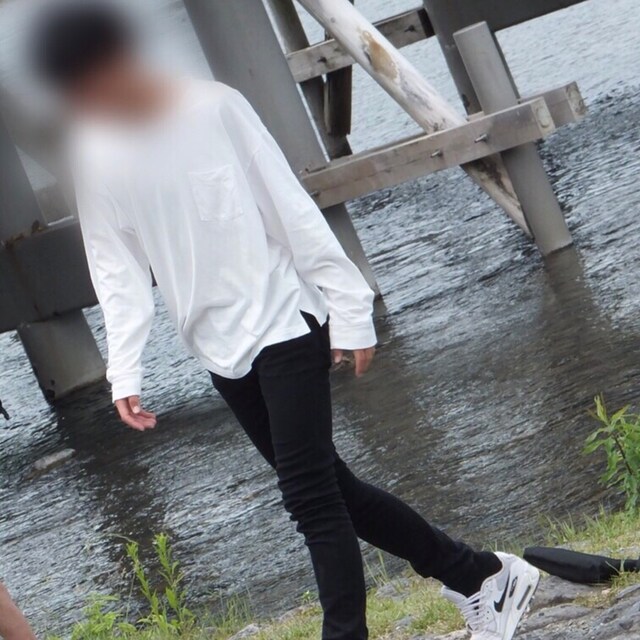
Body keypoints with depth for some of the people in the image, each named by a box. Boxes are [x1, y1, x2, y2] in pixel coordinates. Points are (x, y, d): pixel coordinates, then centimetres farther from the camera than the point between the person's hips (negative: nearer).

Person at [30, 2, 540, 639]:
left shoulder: (214, 108, -11)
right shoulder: (94, 156, 1)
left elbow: (293, 209, -9)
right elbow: (116, 270, 3)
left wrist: (349, 312, -9)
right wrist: (124, 372, -7)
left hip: (285, 321, -5)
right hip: (220, 349, 5)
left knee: (310, 496, -12)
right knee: (326, 487, 9)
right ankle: (479, 576, 20)